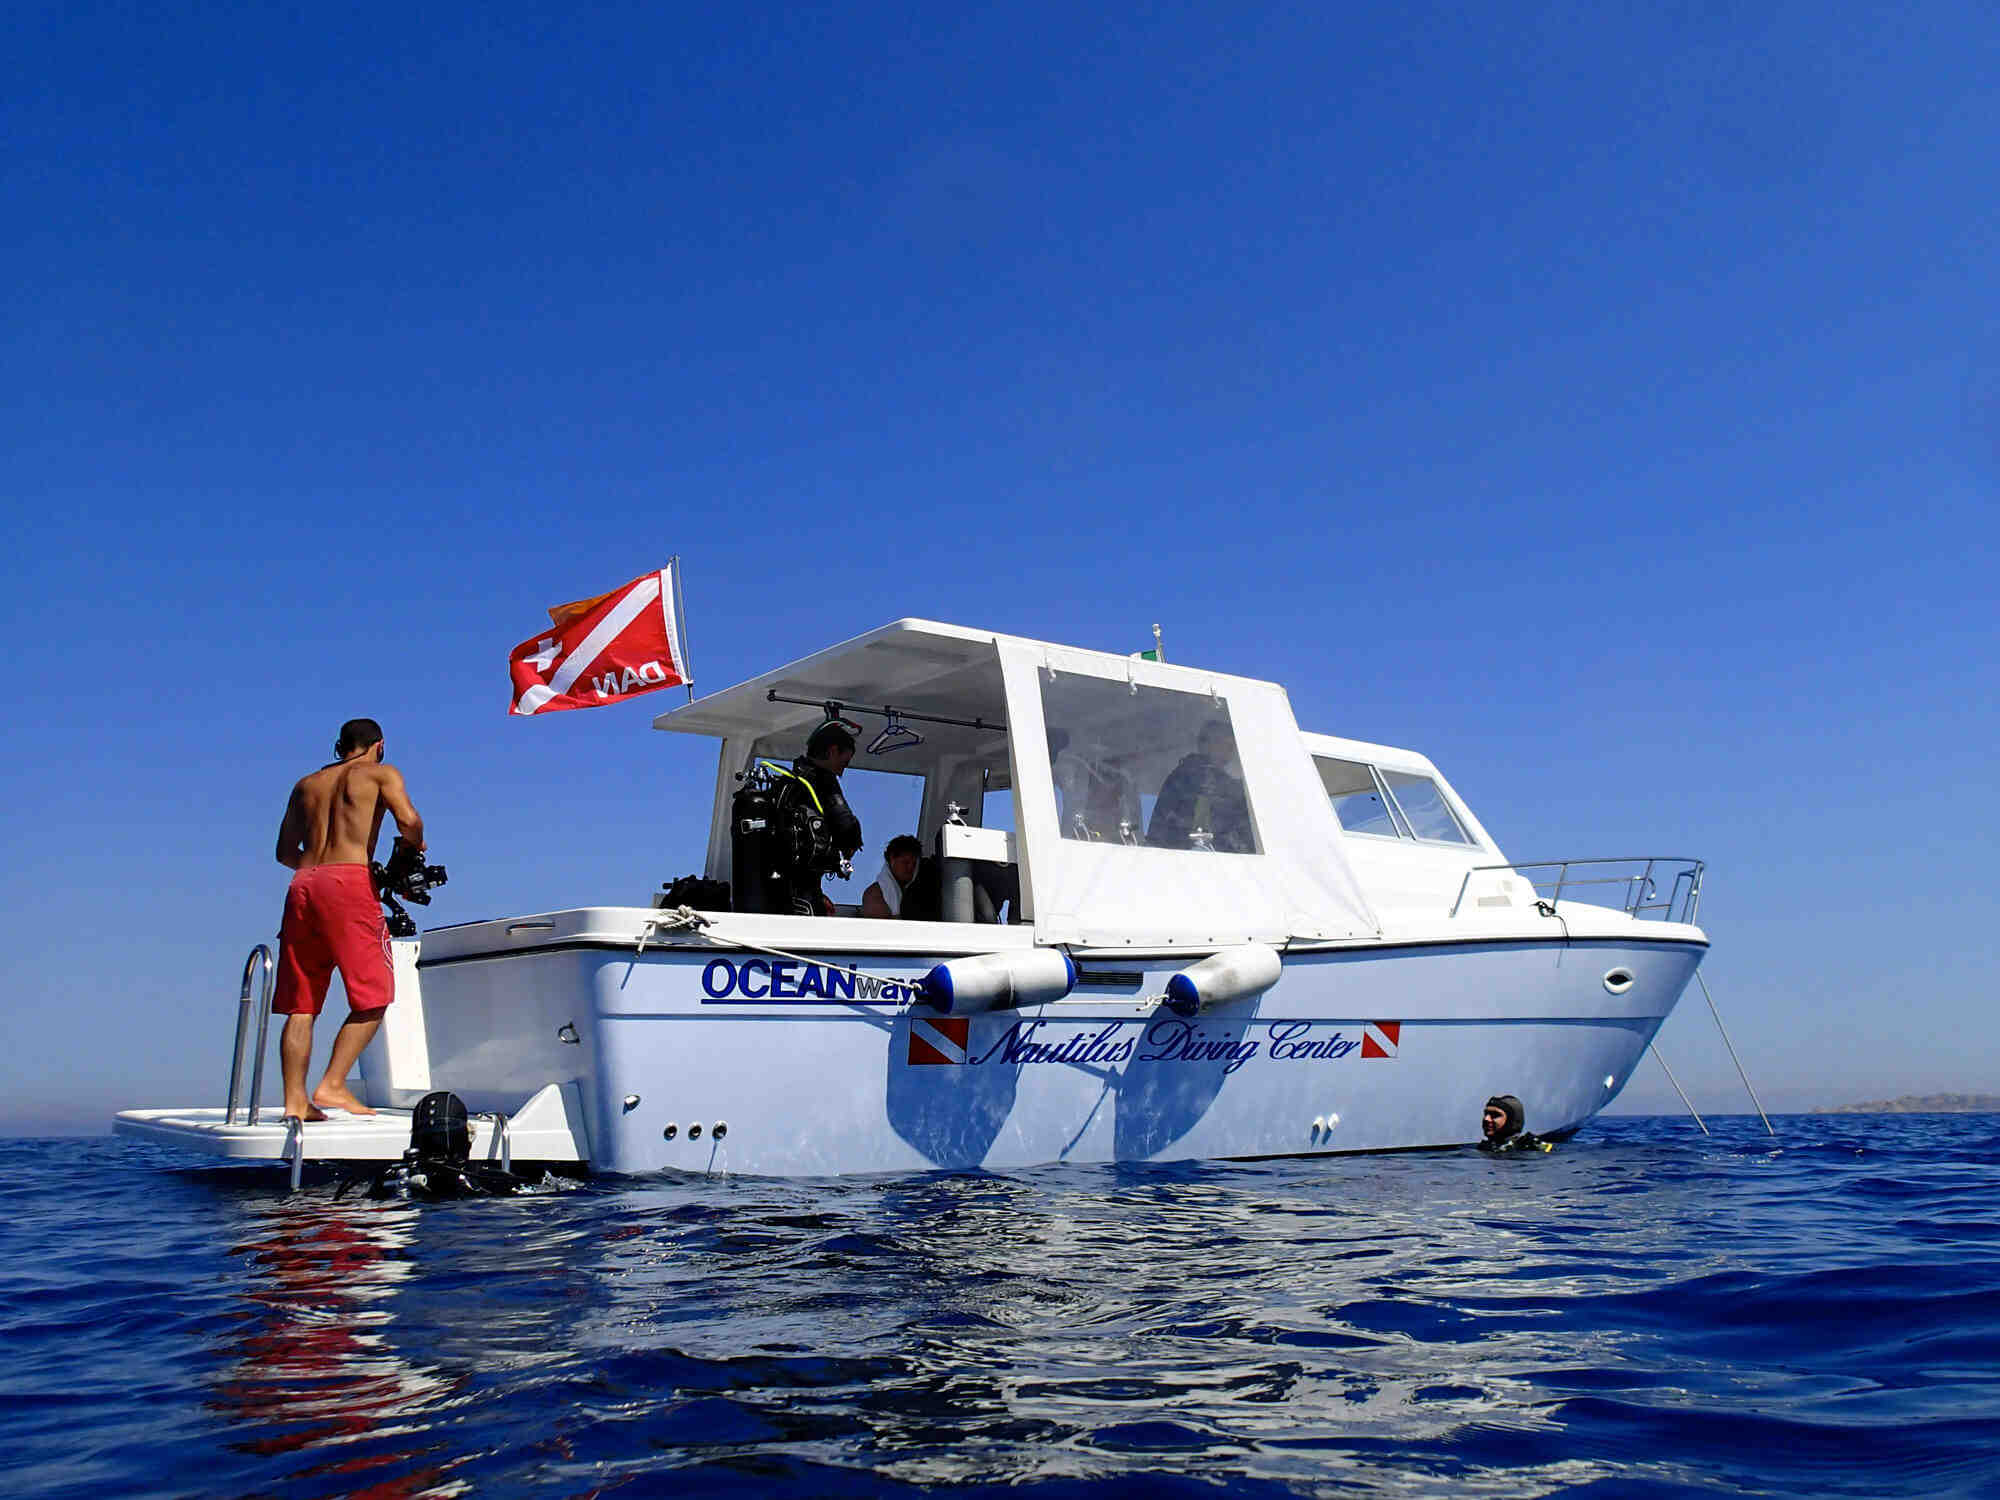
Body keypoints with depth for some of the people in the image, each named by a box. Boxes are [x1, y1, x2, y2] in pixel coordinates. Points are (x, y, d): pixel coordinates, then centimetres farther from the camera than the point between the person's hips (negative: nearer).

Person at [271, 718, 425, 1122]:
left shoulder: (306, 784, 26)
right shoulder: (381, 773, 10)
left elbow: (285, 852, 25)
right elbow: (408, 820, -8)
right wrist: (414, 848, 11)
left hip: (303, 883, 6)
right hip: (349, 882, -6)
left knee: (300, 1005, 6)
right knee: (373, 997, -2)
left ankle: (295, 1099, 2)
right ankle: (333, 1084, -11)